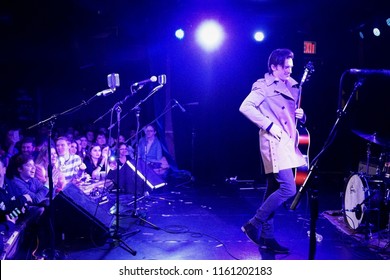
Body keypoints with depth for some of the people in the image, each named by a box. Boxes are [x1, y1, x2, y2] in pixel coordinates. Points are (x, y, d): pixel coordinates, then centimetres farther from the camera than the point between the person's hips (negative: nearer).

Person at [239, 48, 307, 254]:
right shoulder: (264, 86, -5)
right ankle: (253, 224, -4)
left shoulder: (292, 87, 19)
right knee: (288, 188, -15)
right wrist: (269, 125, -21)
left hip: (288, 143, 8)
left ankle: (266, 237, 17)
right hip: (274, 143, -8)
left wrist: (301, 116, 3)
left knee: (274, 190, 10)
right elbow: (245, 107, -17)